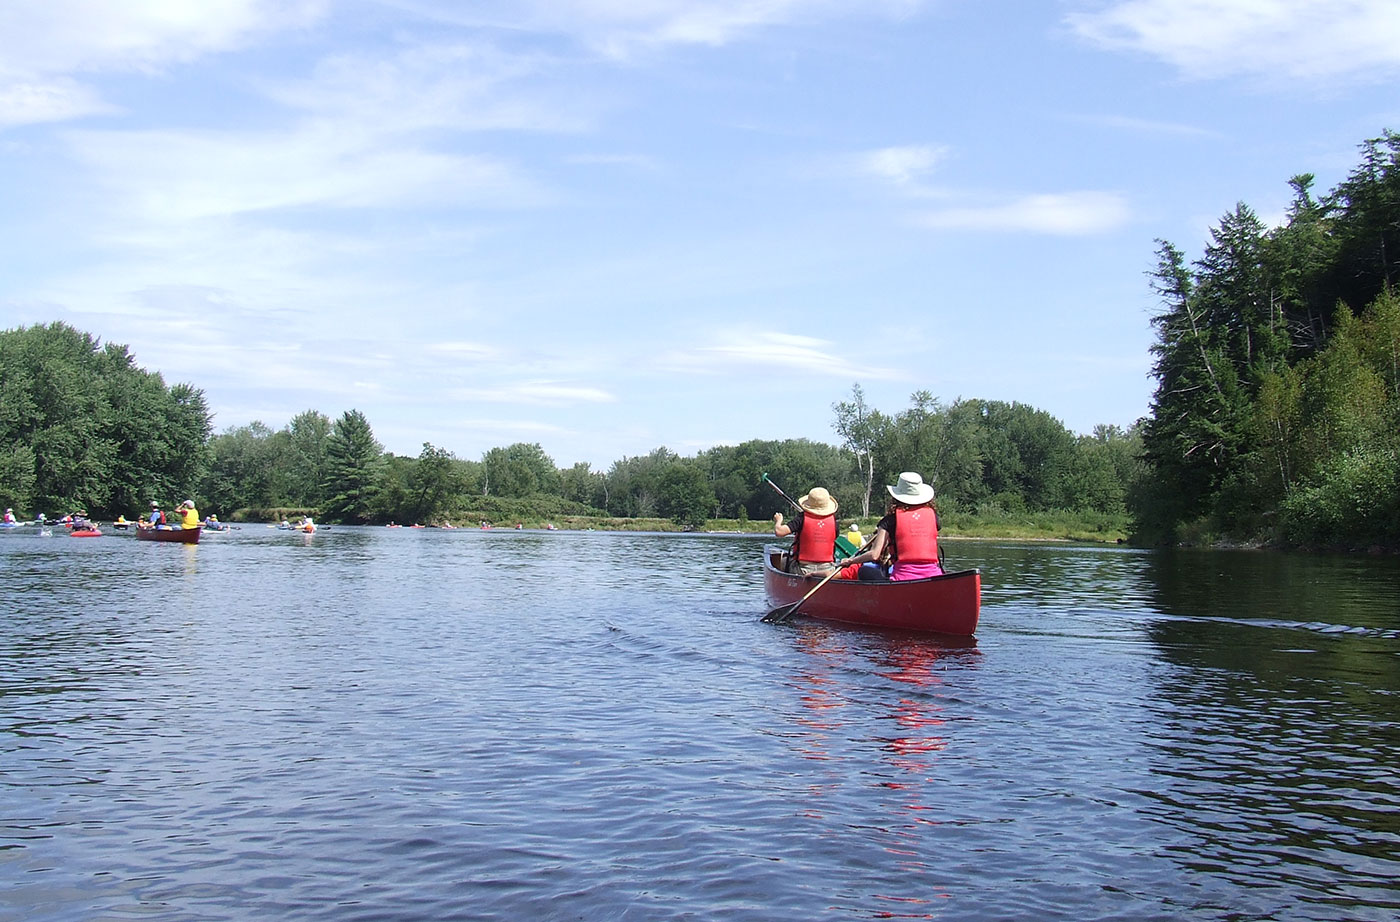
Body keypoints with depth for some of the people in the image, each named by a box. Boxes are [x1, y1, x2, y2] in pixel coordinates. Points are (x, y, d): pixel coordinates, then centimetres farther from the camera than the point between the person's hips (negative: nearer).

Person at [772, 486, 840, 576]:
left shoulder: (802, 519, -12)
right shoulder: (833, 520, -3)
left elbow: (779, 532, -18)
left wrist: (778, 521, 4)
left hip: (803, 570, -2)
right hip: (827, 568, 2)